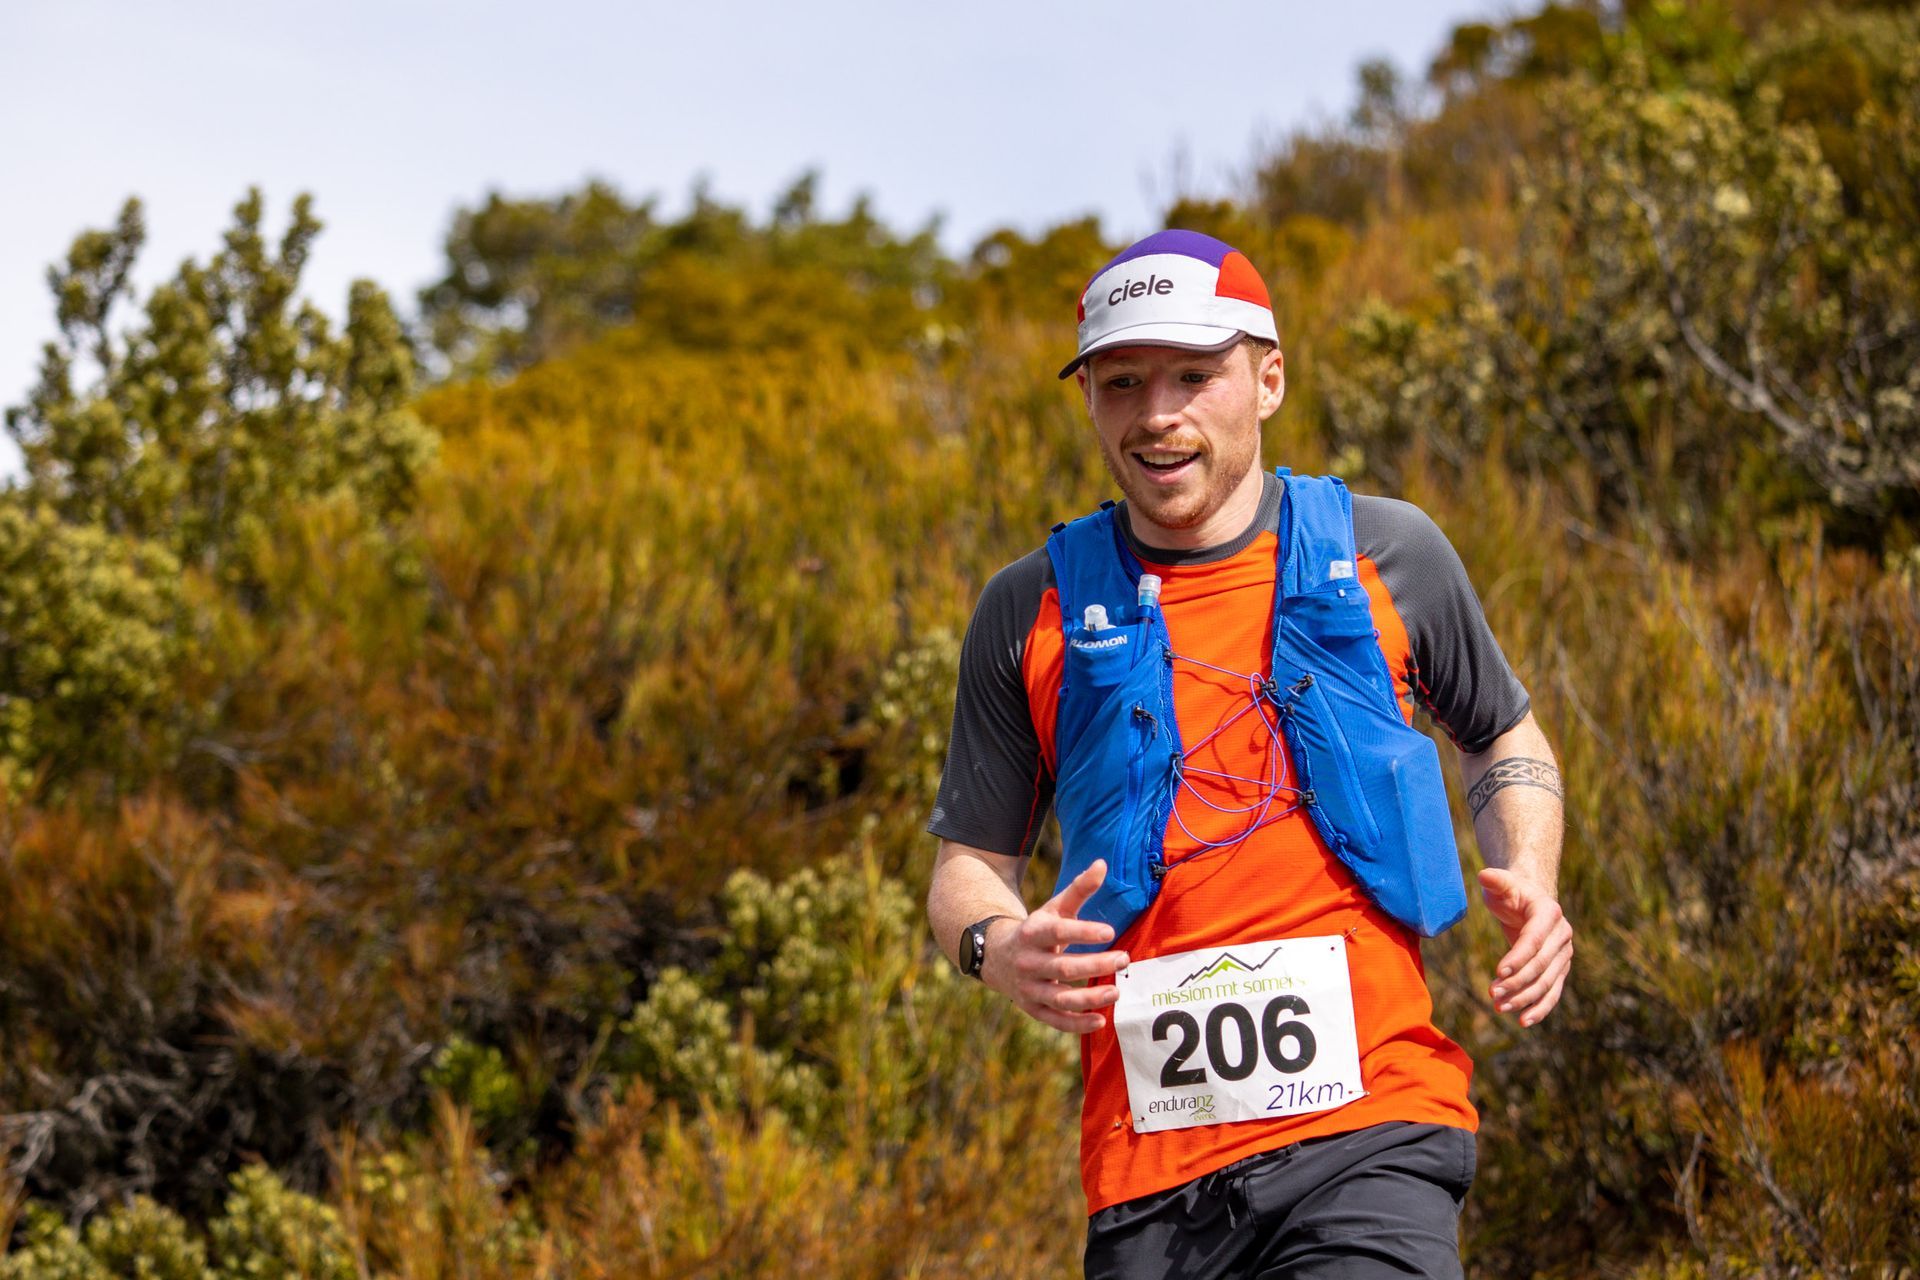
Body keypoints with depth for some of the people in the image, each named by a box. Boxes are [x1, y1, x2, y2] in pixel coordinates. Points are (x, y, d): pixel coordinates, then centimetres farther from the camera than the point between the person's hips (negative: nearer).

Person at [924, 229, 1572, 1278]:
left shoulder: (1387, 553, 8)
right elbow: (968, 865, 13)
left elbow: (1501, 737, 24)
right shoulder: (1035, 611, 8)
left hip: (1369, 1135, -2)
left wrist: (1529, 885, 5)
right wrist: (998, 948, -10)